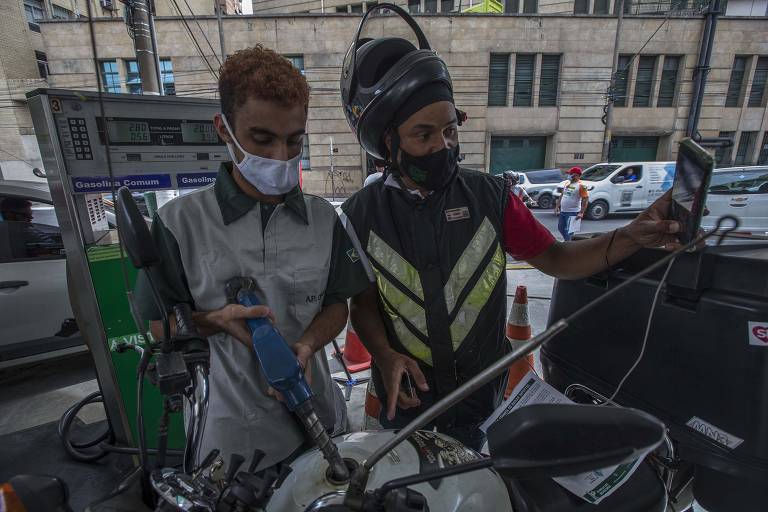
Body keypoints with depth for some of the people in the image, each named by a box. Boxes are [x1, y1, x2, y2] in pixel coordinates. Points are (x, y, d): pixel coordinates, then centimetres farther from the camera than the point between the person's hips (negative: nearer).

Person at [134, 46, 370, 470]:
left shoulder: (323, 218, -6)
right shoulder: (180, 222, -12)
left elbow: (337, 304, -1)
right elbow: (161, 325, -4)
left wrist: (304, 346, -20)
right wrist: (219, 320, -24)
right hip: (232, 432, -2)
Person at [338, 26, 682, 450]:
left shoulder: (490, 195, -12)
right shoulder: (362, 214, -14)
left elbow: (554, 259, -7)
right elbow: (363, 303, -7)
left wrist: (630, 237, -22)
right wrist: (384, 356, -23)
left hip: (480, 384, 1)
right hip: (403, 390, 0)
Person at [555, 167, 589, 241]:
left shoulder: (581, 186, -12)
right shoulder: (566, 183, 11)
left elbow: (585, 199, -16)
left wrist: (581, 213, -22)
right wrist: (557, 206, 16)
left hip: (573, 212, -8)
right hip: (562, 211, 8)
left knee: (568, 231, -5)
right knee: (560, 228, 18)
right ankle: (566, 240, 38)